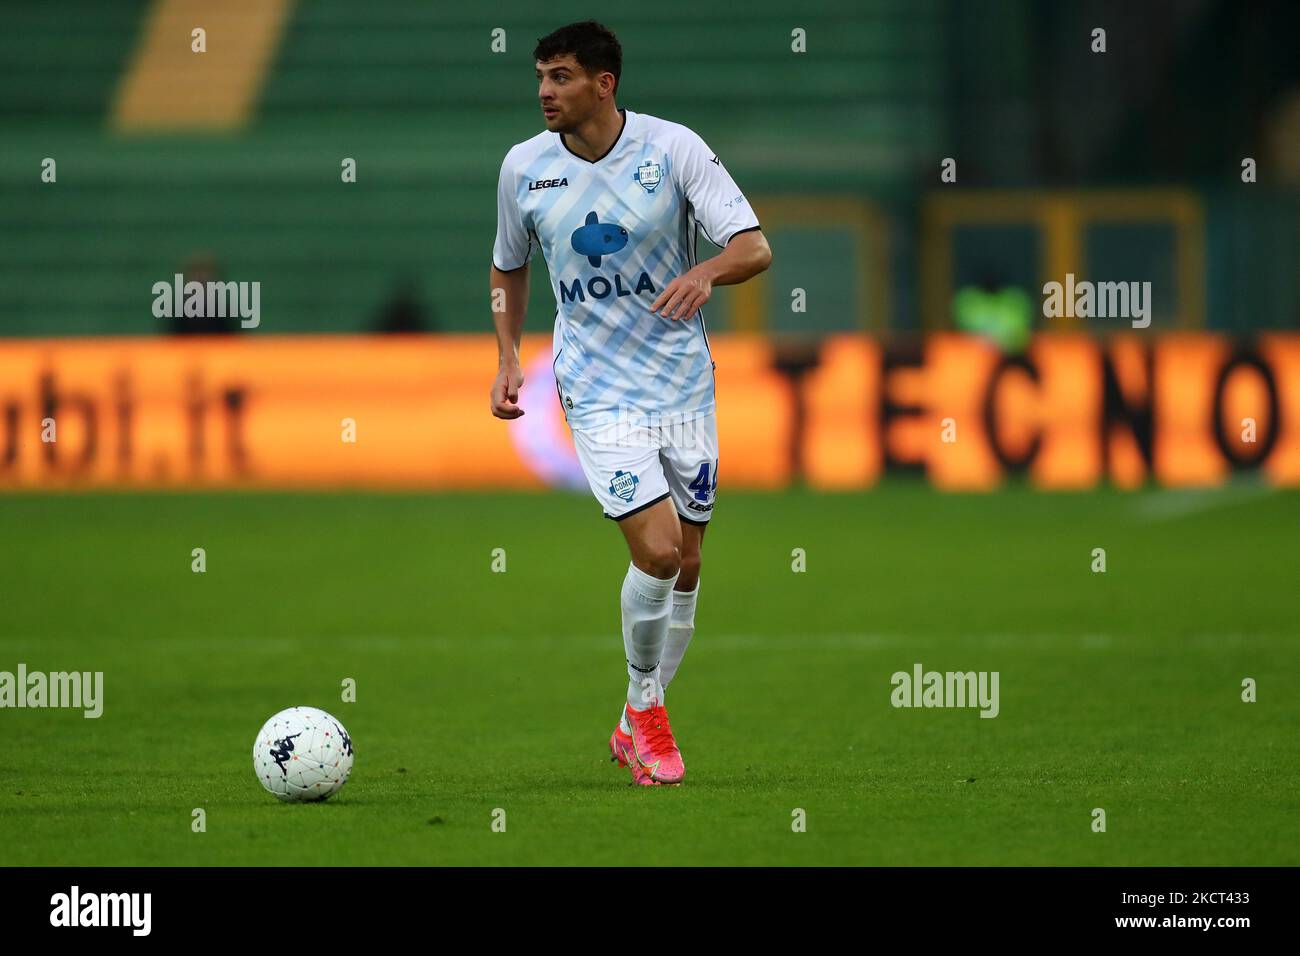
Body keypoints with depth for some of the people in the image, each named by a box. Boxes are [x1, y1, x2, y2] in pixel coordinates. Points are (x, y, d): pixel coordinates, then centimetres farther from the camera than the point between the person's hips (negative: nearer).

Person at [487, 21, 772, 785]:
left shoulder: (674, 149, -9)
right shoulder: (525, 167, -2)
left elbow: (755, 247, -12)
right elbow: (510, 266, 16)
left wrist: (707, 272, -33)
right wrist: (509, 356, 4)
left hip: (683, 381, 1)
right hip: (597, 389, -1)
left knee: (687, 565, 6)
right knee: (658, 550, -18)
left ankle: (636, 730, 23)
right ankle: (645, 704, 4)